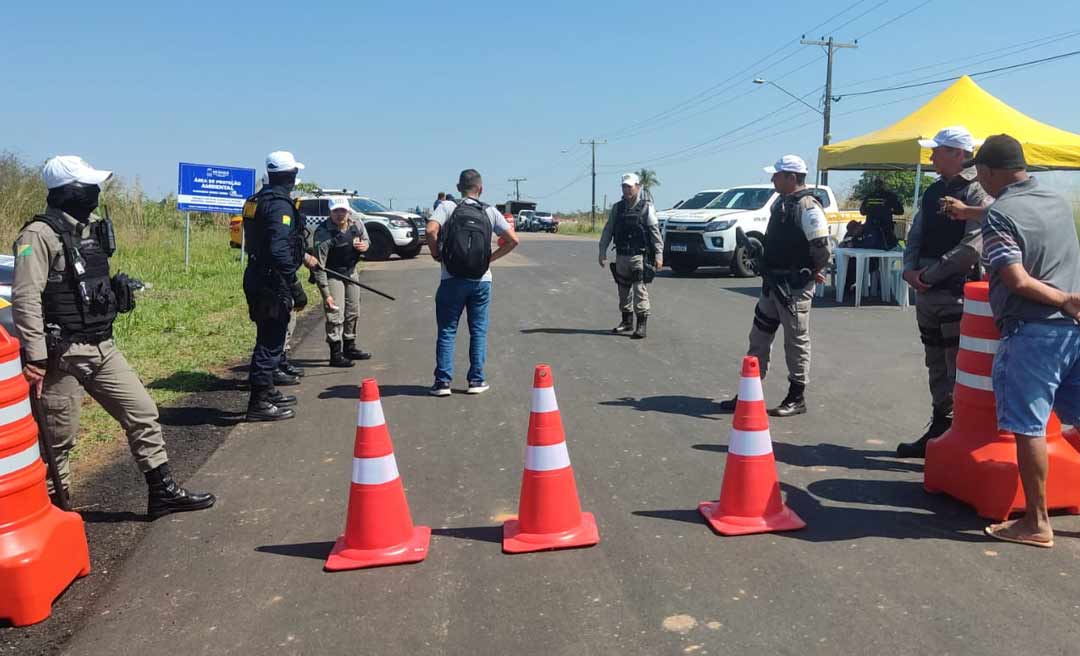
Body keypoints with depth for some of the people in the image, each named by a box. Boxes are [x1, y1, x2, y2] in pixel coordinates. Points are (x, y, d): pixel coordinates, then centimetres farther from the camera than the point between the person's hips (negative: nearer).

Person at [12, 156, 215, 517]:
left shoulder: (92, 227, 10)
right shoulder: (40, 235, -15)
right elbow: (25, 299, -20)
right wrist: (35, 359, -23)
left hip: (103, 347, 8)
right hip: (64, 354, -8)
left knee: (142, 412, 8)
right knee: (58, 438, 5)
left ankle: (163, 491, 17)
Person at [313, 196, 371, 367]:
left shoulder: (357, 225, -8)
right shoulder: (323, 233, -26)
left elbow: (366, 240, 15)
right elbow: (319, 267, -26)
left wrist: (364, 245, -12)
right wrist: (325, 294, -28)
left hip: (351, 272, 7)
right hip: (332, 275, -7)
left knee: (353, 312, 17)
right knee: (335, 315, -10)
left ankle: (349, 347, 33)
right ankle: (336, 354, -2)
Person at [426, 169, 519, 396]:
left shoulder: (447, 207, -2)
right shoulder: (490, 212, 4)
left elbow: (431, 230, -19)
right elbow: (513, 240, -1)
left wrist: (436, 254, -3)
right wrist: (491, 257, 8)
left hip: (452, 280, -1)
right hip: (481, 280, 2)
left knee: (447, 331, 6)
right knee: (478, 331, 10)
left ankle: (443, 382, 6)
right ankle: (476, 380, 13)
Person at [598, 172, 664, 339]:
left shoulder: (646, 207, -2)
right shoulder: (617, 208, 10)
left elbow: (655, 231, -5)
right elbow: (608, 230, 12)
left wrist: (659, 254, -10)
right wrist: (602, 252, 7)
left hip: (640, 256, -5)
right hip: (621, 256, 5)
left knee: (640, 290, -9)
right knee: (623, 291, 12)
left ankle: (642, 325, -4)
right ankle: (627, 322, 25)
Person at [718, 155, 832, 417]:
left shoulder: (807, 207, -17)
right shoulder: (780, 203, 13)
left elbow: (823, 248, -20)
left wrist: (809, 273, -8)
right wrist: (764, 264, 13)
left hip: (795, 287, -10)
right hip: (773, 284, 10)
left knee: (796, 341, 2)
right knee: (759, 337, 12)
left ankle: (796, 398, 14)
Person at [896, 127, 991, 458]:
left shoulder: (976, 193, -9)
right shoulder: (932, 192, 15)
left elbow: (972, 246, -18)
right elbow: (915, 236, 16)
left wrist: (930, 274, -14)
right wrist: (911, 269, -2)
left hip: (958, 293, -8)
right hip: (927, 293, 8)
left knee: (958, 368, -5)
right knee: (936, 366, 15)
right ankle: (939, 429, 27)